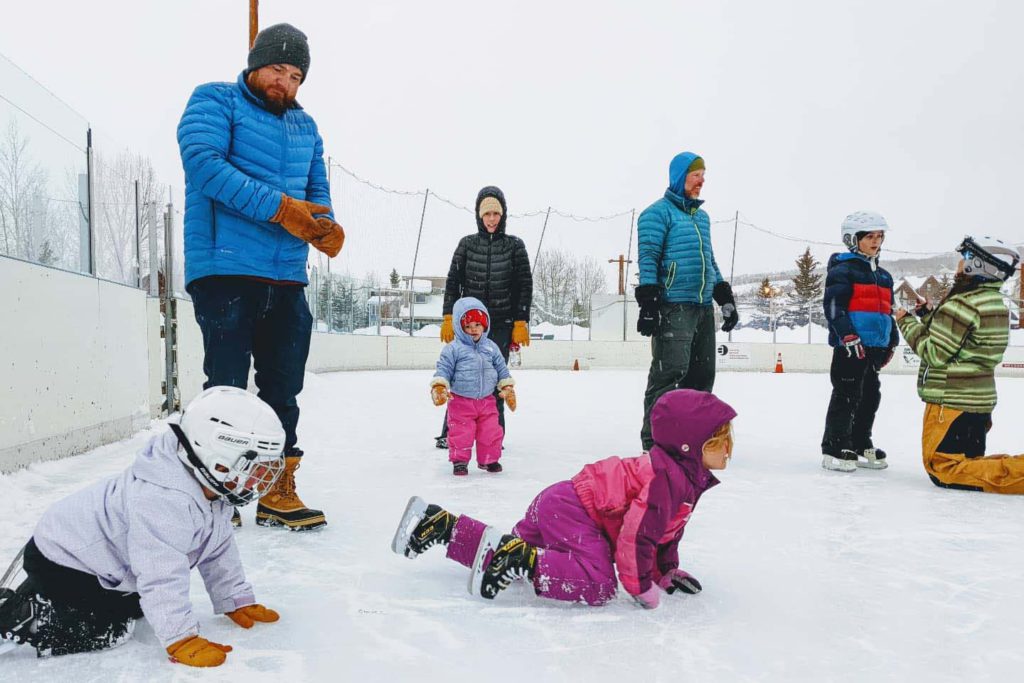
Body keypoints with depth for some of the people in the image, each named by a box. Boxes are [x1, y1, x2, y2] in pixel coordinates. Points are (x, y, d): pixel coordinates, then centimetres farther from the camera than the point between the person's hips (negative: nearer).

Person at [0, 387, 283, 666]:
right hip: (62, 560, -10)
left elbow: (219, 552, 4)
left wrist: (238, 600, 4)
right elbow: (162, 575, -40)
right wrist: (182, 639, -37)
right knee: (106, 631, -19)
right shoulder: (163, 500, -40)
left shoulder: (214, 494, -8)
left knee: (133, 606, 21)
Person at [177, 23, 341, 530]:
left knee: (283, 390, 8)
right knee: (227, 387, -6)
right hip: (225, 268, -6)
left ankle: (277, 493, 17)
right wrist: (279, 208, -21)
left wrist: (325, 228, -6)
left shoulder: (305, 127, 20)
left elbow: (318, 192, 18)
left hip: (287, 278, 6)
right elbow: (204, 163, -14)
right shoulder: (214, 101, 2)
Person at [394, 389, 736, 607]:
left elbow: (665, 527, 25)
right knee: (598, 584, -27)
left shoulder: (685, 474, 12)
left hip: (559, 506, 10)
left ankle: (442, 524, 17)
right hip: (572, 510, -10)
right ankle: (522, 559, -23)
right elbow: (637, 532, -24)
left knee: (502, 559, 15)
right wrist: (642, 588, -13)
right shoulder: (667, 476, -20)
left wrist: (668, 571, 22)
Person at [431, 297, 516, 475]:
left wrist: (508, 389, 11)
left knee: (491, 432, 7)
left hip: (487, 401, 3)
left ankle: (488, 459, 26)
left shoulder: (491, 348, 5)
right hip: (461, 402, -3)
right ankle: (459, 460, 17)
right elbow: (443, 369, -8)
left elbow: (502, 369, 12)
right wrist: (439, 388, -21)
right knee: (460, 433, -1)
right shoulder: (453, 349, -8)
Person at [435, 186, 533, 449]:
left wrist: (521, 323, -3)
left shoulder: (515, 245, 5)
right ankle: (450, 432, 8)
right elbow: (453, 282, 6)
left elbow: (525, 286, 3)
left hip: (501, 323, -1)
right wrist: (448, 318, -2)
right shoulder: (467, 244, 7)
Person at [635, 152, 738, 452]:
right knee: (670, 373, -13)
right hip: (673, 307, -8)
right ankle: (654, 441, -7)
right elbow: (648, 258, -10)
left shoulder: (702, 216, 23)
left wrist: (726, 298, 19)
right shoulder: (658, 212, -2)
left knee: (702, 374, 10)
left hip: (704, 307, 8)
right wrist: (648, 303, -18)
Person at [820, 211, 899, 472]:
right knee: (846, 396, -7)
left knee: (871, 396, 13)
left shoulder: (883, 276, 19)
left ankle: (861, 446, 24)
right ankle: (835, 449, -1)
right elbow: (833, 306, -16)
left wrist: (891, 342, 21)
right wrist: (848, 336, -22)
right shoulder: (843, 270, -8)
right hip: (850, 347, -9)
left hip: (875, 346, 9)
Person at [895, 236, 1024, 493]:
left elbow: (935, 354, -16)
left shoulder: (963, 304, -18)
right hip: (978, 401, 10)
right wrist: (928, 317, 13)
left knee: (944, 469, -8)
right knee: (969, 461, 20)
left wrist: (907, 323, -5)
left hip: (952, 402, -10)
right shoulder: (995, 303, 12)